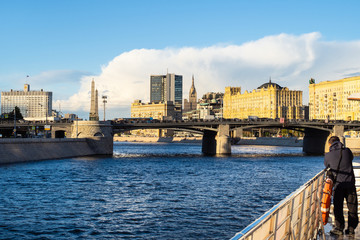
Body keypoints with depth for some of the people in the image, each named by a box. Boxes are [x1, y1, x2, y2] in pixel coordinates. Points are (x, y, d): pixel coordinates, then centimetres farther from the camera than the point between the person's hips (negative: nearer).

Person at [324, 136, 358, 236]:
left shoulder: (328, 155, -3)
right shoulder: (347, 151, 0)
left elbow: (326, 166, 14)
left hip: (338, 184, -1)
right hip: (350, 183, 1)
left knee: (338, 207, 7)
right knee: (352, 207, 10)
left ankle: (339, 228, 9)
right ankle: (351, 228, 14)